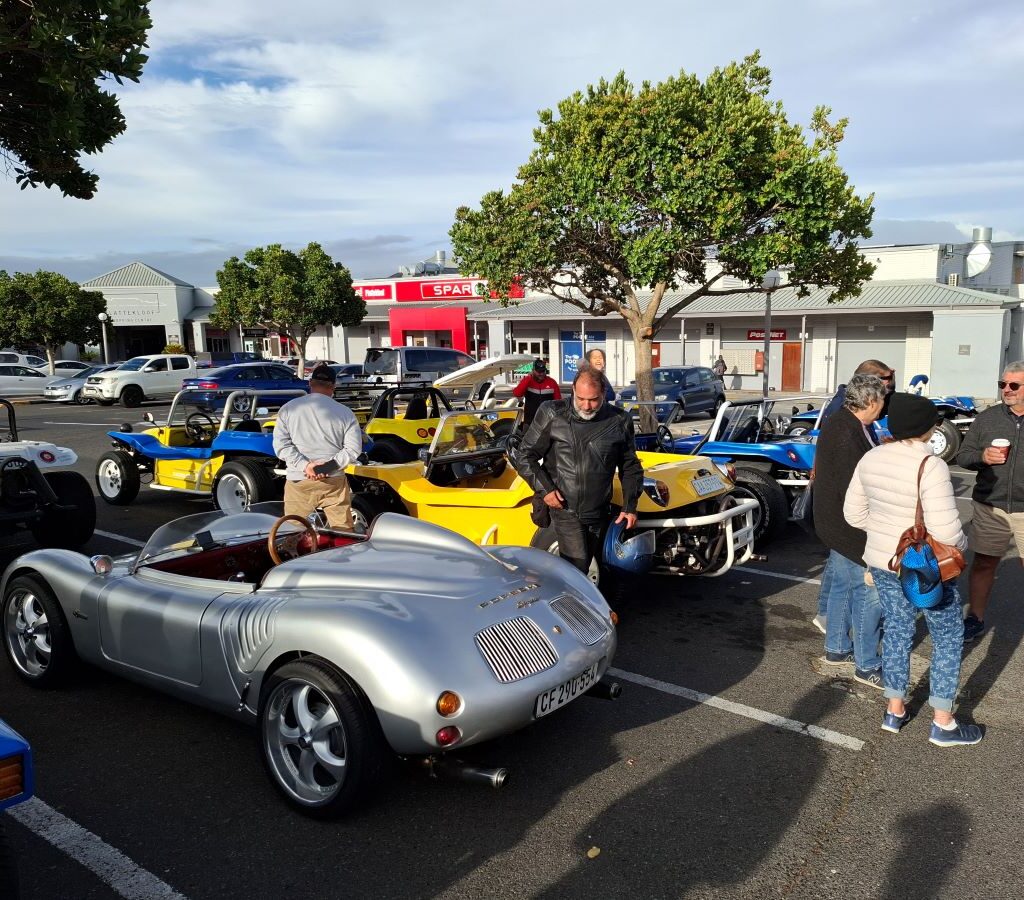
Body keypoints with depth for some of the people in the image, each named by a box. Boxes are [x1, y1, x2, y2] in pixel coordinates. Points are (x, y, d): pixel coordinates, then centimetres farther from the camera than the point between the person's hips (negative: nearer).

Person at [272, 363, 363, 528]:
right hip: (333, 481, 0)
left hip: (298, 481, 0)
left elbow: (281, 445, -6)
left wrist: (305, 466, -12)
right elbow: (353, 449, -6)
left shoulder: (288, 408, 1)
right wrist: (328, 466, -10)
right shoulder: (345, 412, -1)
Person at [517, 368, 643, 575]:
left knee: (583, 567, 15)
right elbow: (526, 455, 0)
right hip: (564, 509, -3)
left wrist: (630, 506, 3)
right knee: (577, 564, -16)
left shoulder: (619, 421, 0)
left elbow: (630, 467, 11)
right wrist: (544, 488, -12)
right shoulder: (552, 415, -7)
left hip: (598, 512, 3)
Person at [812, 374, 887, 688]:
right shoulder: (848, 434, -24)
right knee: (869, 592, 0)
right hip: (852, 528, -11)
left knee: (842, 585, 20)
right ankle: (867, 665, 11)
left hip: (836, 522, 11)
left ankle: (837, 648, 34)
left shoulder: (837, 424, 8)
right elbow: (853, 488, -25)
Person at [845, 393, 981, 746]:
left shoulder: (871, 459, -4)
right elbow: (946, 530, -27)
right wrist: (962, 542, -6)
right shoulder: (930, 466, -25)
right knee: (948, 637, 13)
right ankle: (943, 724, 23)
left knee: (896, 629, 20)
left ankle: (894, 711, 31)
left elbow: (854, 513, 4)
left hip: (881, 561, 6)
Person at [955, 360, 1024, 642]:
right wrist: (982, 456, -14)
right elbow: (963, 455, 7)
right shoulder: (987, 418, 4)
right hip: (990, 507, 2)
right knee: (983, 563, 12)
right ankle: (975, 618, 27)